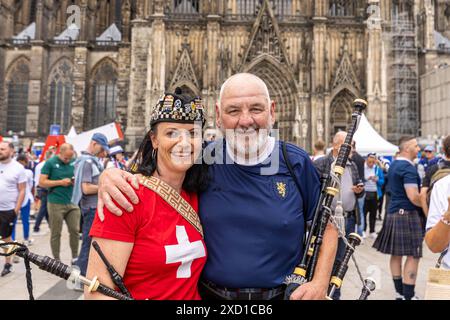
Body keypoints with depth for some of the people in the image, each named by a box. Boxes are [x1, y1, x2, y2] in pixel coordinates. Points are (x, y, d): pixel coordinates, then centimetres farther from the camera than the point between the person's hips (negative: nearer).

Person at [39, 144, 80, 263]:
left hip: (72, 203, 3)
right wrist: (60, 182, -15)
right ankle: (56, 260, 19)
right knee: (55, 233, 7)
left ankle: (75, 257, 18)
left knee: (75, 230, 4)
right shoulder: (50, 163, -4)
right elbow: (42, 182, -7)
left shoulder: (74, 162, 6)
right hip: (55, 204, -3)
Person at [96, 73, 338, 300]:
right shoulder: (203, 159, -9)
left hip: (284, 293, 0)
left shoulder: (297, 163, -9)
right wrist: (111, 174, -20)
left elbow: (327, 227, 0)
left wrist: (319, 284, -12)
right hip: (208, 294, 1)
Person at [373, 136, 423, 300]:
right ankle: (408, 295, 1)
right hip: (407, 214, -9)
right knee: (413, 255, -2)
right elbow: (413, 197, -23)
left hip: (393, 212, 9)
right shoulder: (408, 168, -16)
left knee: (396, 254, 12)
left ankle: (399, 292, 22)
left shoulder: (394, 165, 13)